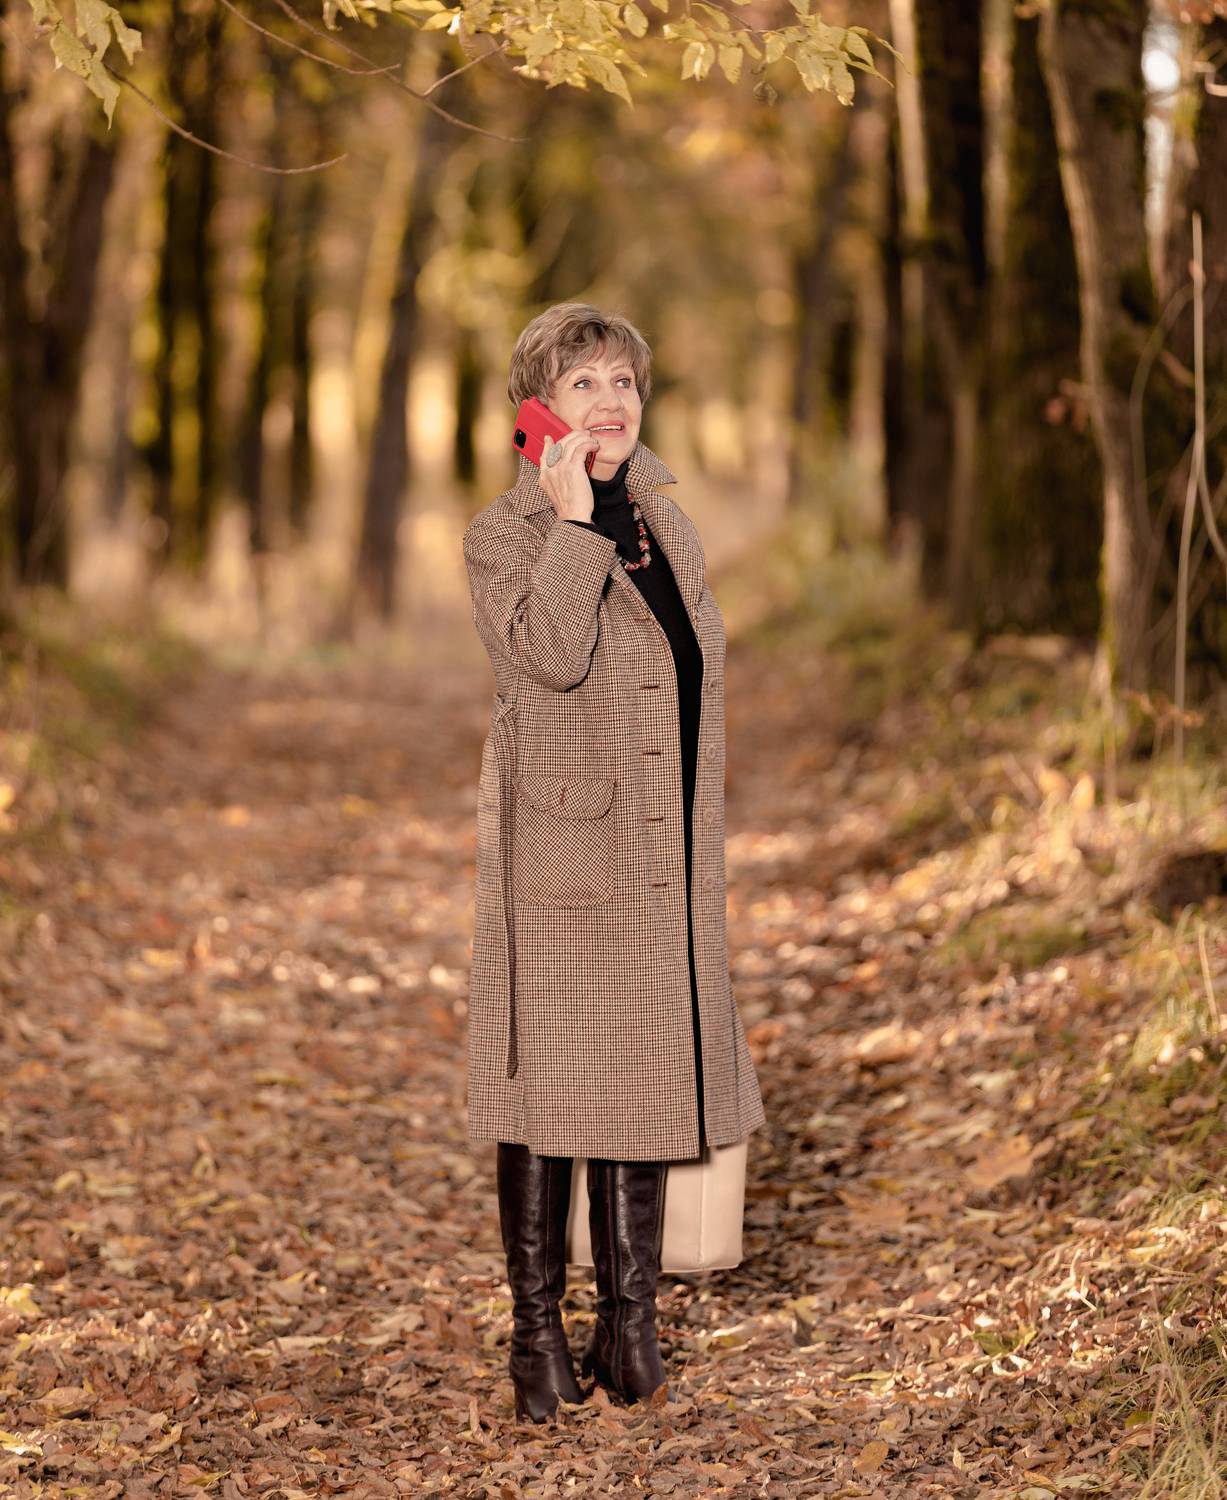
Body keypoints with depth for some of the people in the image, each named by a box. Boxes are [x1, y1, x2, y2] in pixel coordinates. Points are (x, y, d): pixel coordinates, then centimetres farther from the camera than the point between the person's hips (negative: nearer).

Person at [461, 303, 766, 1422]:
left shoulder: (669, 526, 15)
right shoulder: (504, 535, -4)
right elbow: (550, 654, -23)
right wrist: (574, 520, -18)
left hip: (664, 865, 6)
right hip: (560, 853, -6)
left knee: (649, 1081, 9)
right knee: (550, 1089, -2)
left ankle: (630, 1326, 18)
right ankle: (539, 1333, 9)